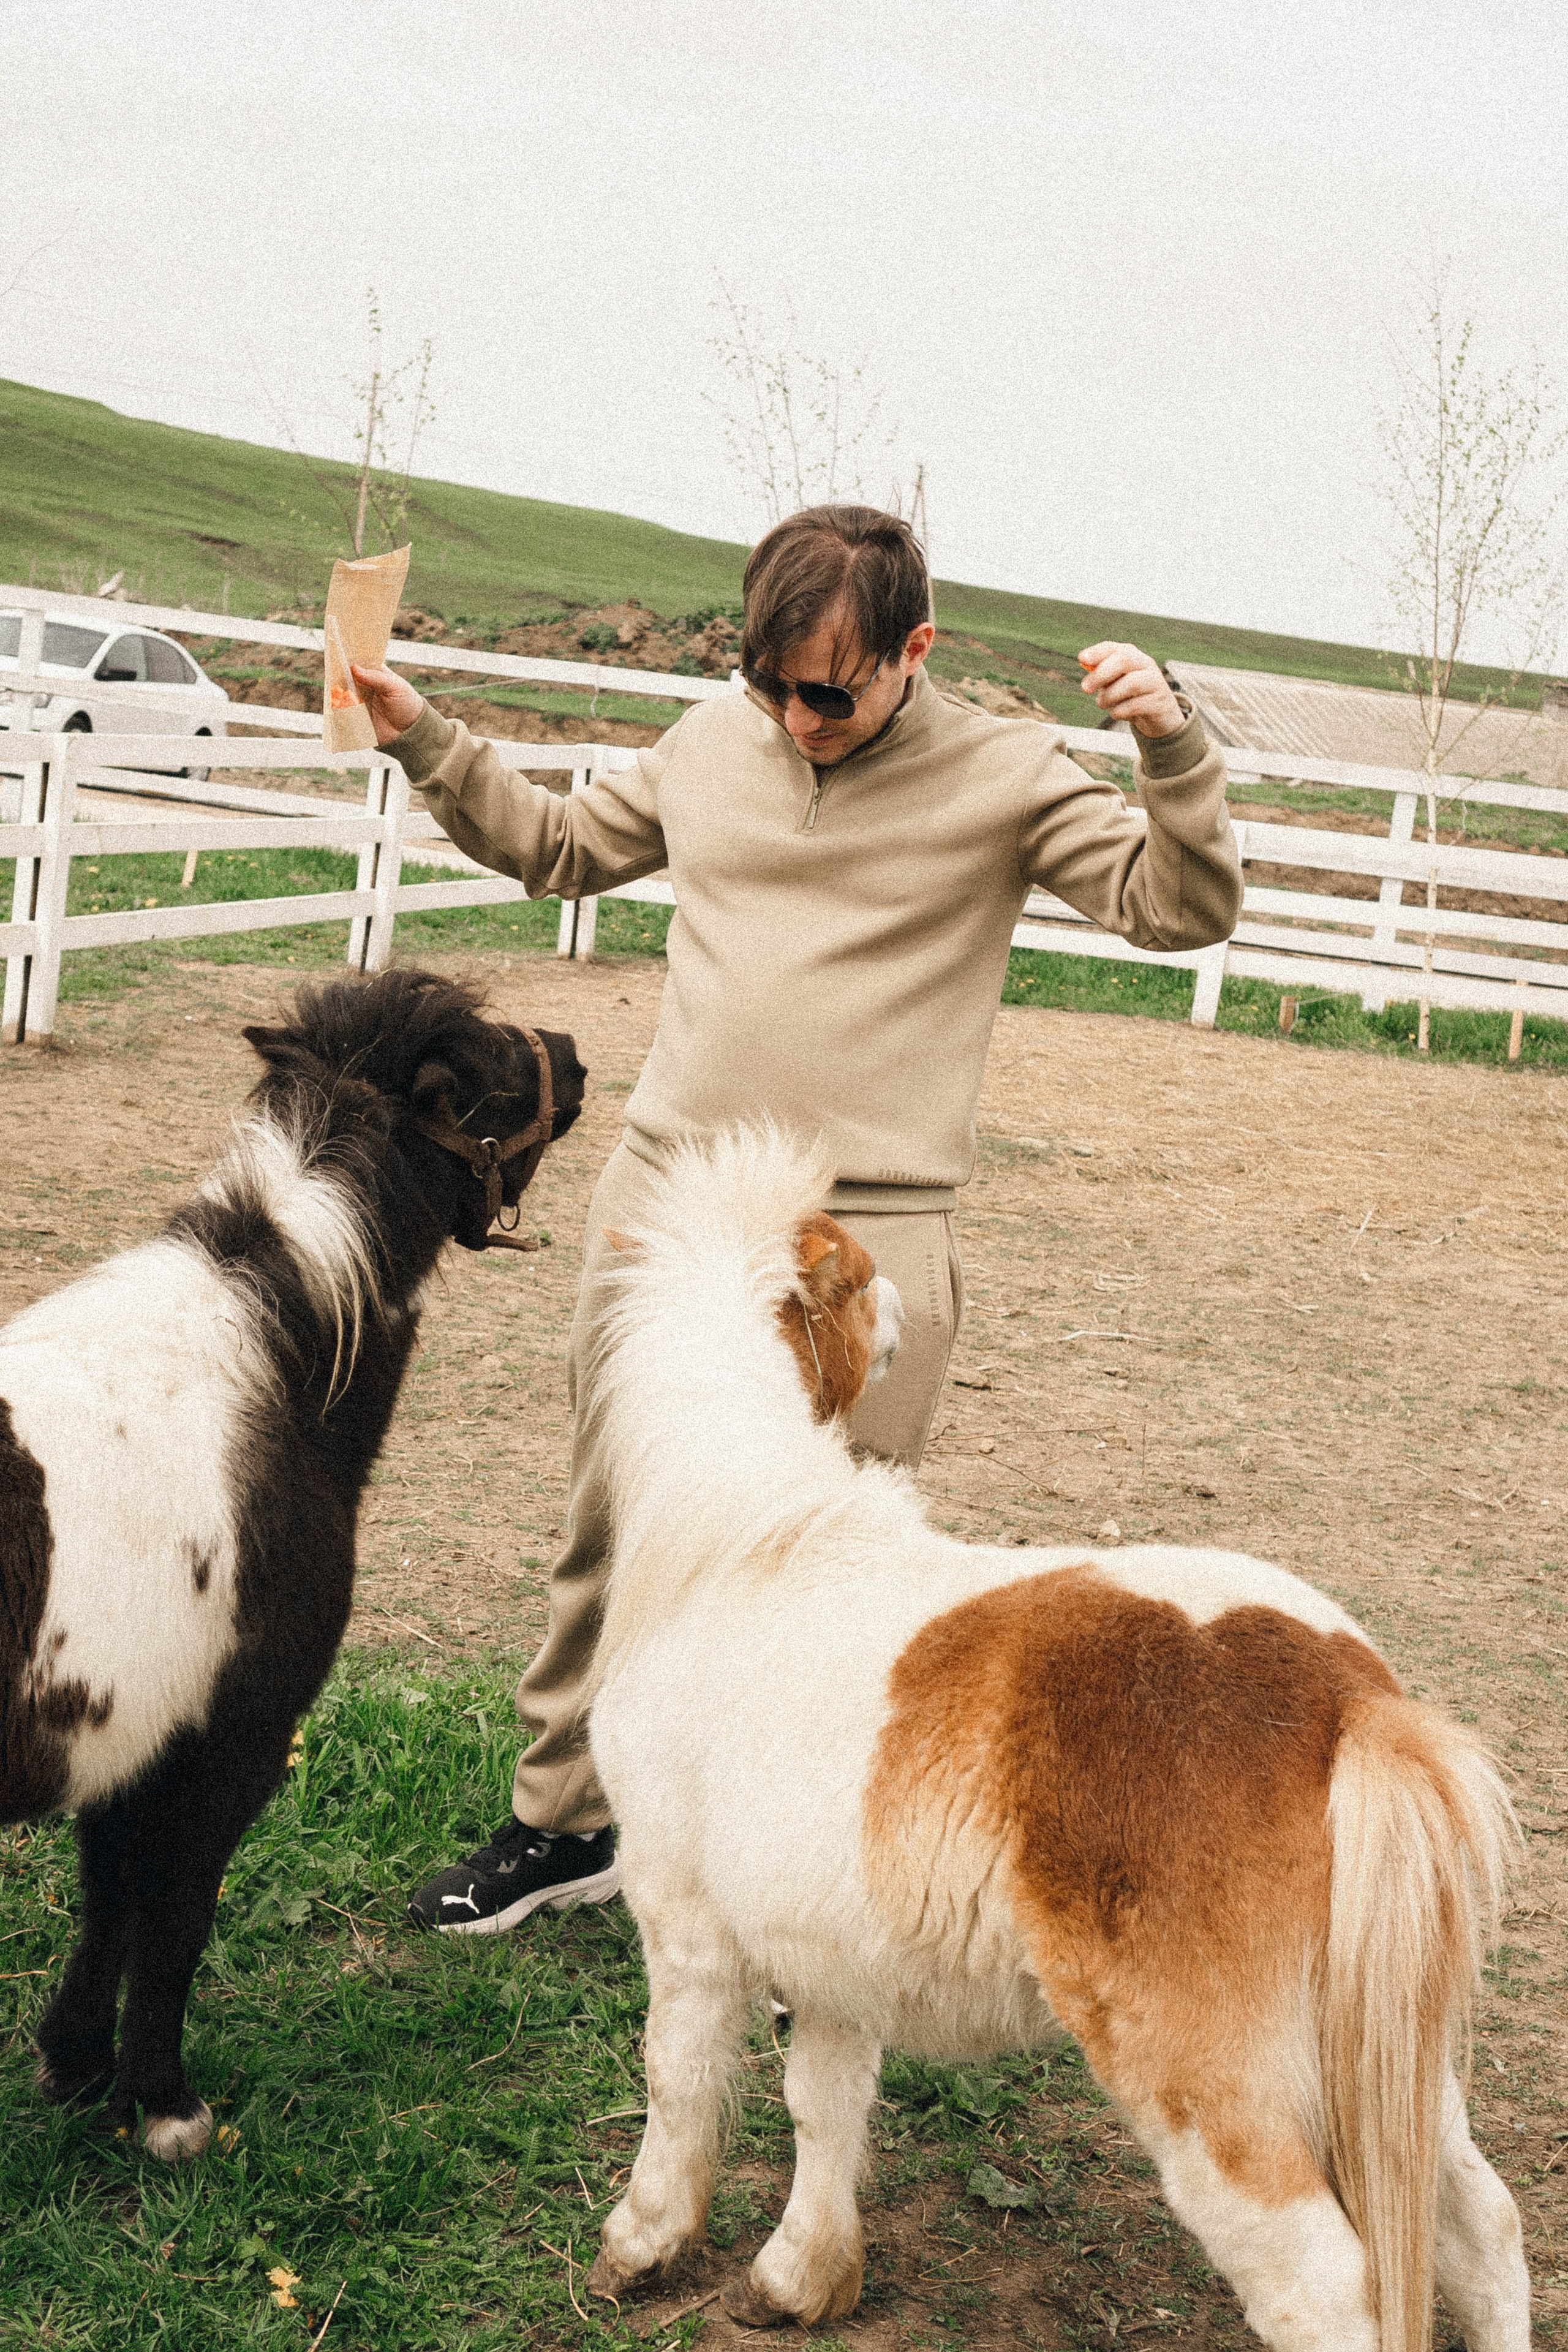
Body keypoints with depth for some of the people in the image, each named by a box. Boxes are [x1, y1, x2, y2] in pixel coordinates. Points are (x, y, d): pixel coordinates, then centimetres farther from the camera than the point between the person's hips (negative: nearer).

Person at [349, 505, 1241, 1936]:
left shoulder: (1003, 776, -2)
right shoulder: (713, 744, 9)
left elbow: (1182, 909, -8)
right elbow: (557, 848, 25)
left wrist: (1174, 748, -23)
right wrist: (423, 737, 17)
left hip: (866, 1242, -4)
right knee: (611, 1537, 13)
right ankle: (561, 1823, 29)